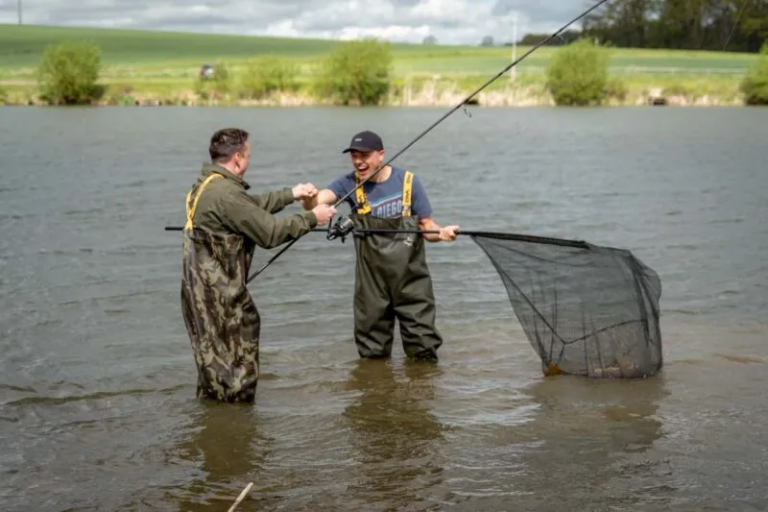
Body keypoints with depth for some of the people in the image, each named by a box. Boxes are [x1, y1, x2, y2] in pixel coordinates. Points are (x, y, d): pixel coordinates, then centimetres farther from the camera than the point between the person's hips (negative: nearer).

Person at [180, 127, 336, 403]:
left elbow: (253, 206, 23)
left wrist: (291, 194, 22)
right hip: (216, 293, -10)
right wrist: (311, 218, -8)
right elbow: (269, 231, -20)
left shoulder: (207, 184, 9)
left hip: (203, 285, 10)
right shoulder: (224, 193, -23)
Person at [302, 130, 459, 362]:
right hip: (371, 279, 2)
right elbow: (319, 200, -19)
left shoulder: (408, 182, -5)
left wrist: (441, 232, -23)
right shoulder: (350, 184, -3)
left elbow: (427, 226, -1)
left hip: (410, 276, -1)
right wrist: (309, 199, -43)